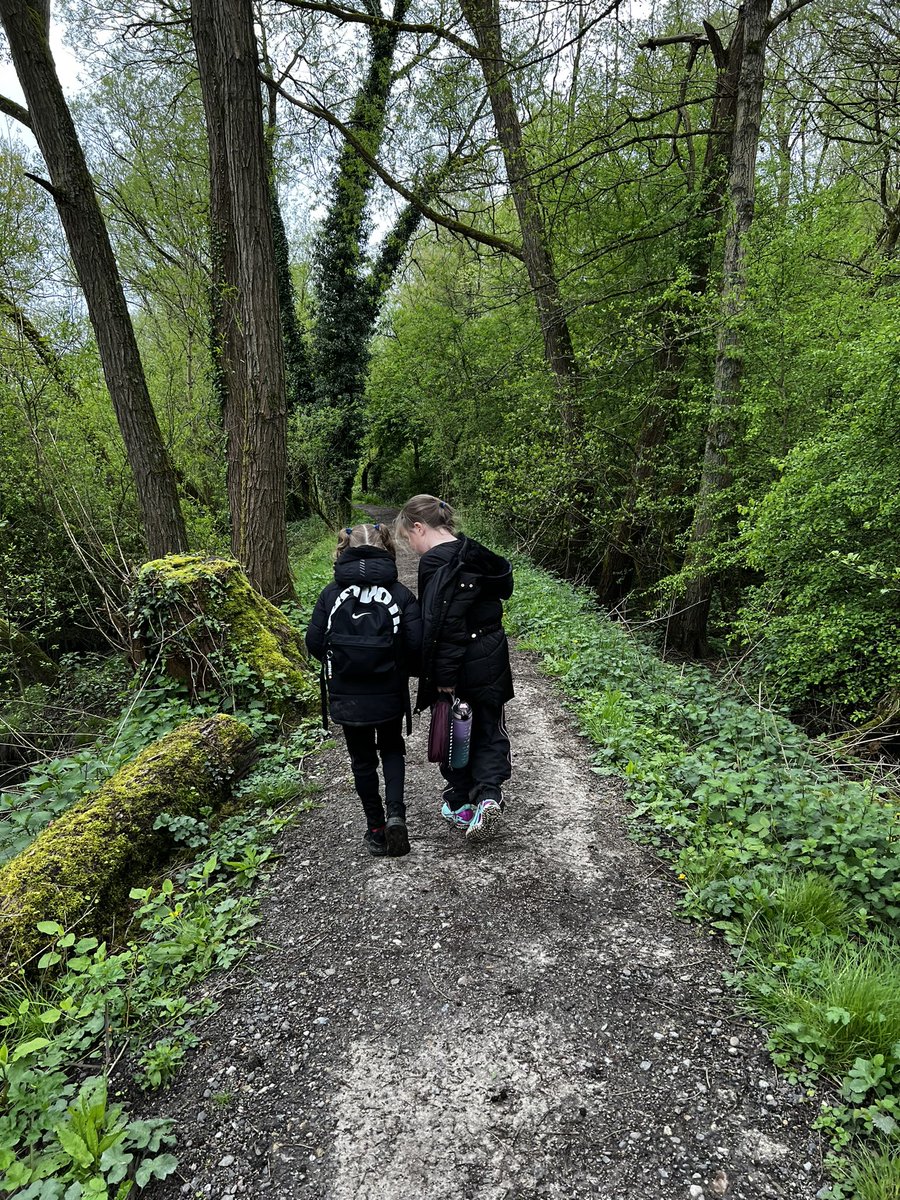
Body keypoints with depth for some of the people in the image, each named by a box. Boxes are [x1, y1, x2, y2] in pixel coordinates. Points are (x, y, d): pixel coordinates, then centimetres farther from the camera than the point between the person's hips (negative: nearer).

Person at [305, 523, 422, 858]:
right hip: (389, 694, 0)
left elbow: (314, 642, -5)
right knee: (392, 749, 22)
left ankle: (376, 830, 24)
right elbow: (416, 645, -11)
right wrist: (406, 668, 10)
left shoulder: (332, 593, -5)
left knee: (363, 759, 17)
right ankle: (395, 812, 2)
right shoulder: (400, 593, -7)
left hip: (346, 697, 0)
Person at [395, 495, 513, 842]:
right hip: (492, 659, 7)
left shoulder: (437, 563, -19)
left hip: (458, 664, -6)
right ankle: (488, 794, -1)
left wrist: (444, 678, -21)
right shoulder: (474, 553, 6)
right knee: (489, 729, 16)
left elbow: (444, 625, -25)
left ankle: (460, 805, 26)